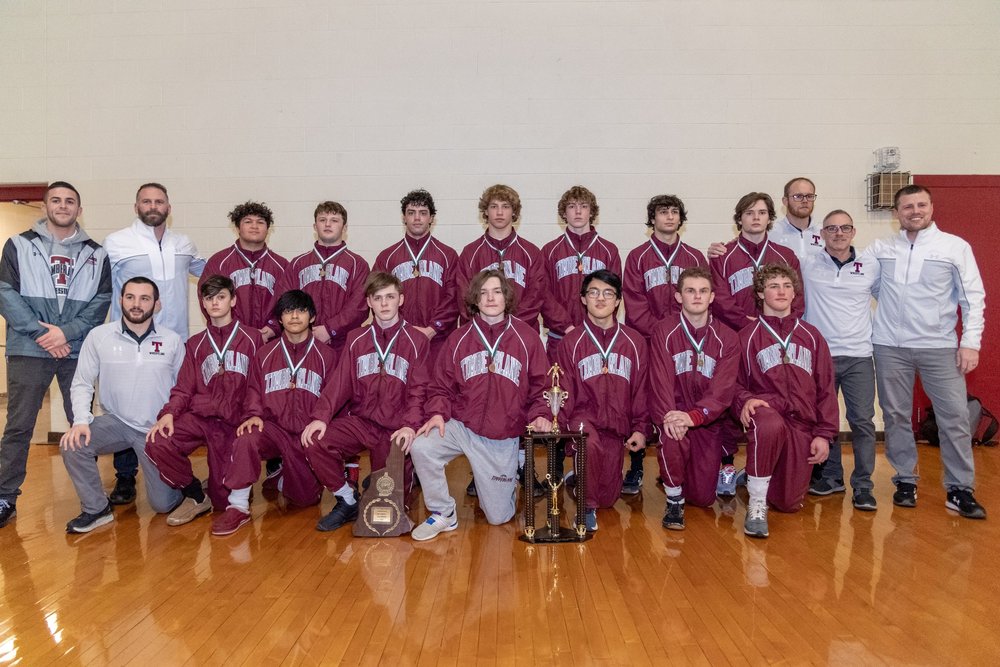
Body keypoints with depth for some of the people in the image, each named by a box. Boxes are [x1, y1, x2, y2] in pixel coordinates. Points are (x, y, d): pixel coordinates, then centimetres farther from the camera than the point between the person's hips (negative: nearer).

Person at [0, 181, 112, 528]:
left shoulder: (96, 254, 9)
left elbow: (101, 301, 2)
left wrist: (67, 331, -12)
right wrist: (39, 332, -12)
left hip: (78, 351, 1)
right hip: (28, 350, -1)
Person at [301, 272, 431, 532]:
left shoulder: (417, 341, 0)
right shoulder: (356, 339, 10)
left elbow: (418, 391, -6)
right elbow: (340, 383, 3)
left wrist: (410, 425, -23)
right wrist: (321, 416, -13)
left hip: (396, 429, -3)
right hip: (360, 420, 3)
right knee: (315, 443, -22)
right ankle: (347, 501, 0)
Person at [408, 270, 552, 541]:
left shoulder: (526, 336, -3)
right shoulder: (459, 338, 0)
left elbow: (540, 385, 2)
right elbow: (441, 386, 5)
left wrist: (539, 414, -15)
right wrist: (438, 412, -13)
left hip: (504, 439, -1)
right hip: (461, 427, 1)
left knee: (498, 517, 5)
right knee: (421, 447, -30)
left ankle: (508, 483, 42)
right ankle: (443, 515, -6)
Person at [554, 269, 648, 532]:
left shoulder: (635, 342, 5)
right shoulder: (571, 341, 0)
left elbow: (641, 390, 8)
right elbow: (564, 393, -1)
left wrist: (640, 429, 0)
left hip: (617, 426, 3)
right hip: (584, 419, -2)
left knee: (609, 498, 3)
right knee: (590, 443, -38)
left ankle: (581, 480, 38)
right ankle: (587, 507, -15)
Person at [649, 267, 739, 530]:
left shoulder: (727, 338, -1)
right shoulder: (664, 331, -4)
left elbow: (723, 389, -11)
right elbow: (660, 380, -13)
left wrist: (693, 416, -28)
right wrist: (668, 416, -31)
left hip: (708, 420, 2)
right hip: (674, 415, -2)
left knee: (703, 498, 0)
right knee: (673, 437, -37)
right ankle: (674, 500, -9)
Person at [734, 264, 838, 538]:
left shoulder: (811, 336, 13)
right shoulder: (748, 336, 6)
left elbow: (826, 388, 11)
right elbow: (736, 384, 6)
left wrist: (824, 433, 2)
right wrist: (745, 401, -18)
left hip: (802, 424, 3)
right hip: (766, 410, -3)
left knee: (789, 503, -2)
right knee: (770, 426, -42)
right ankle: (756, 505, -22)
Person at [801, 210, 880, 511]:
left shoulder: (870, 264, 5)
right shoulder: (806, 265, 1)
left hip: (859, 356, 0)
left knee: (863, 421, -2)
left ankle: (862, 485, 9)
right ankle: (831, 476, 25)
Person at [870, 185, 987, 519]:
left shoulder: (955, 246, 1)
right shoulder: (880, 248, 6)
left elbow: (973, 297, 1)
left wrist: (971, 342, -6)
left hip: (939, 347, -1)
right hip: (890, 346, 2)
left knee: (955, 416, -3)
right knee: (896, 416, 7)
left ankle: (960, 489, 8)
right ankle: (905, 480, 21)